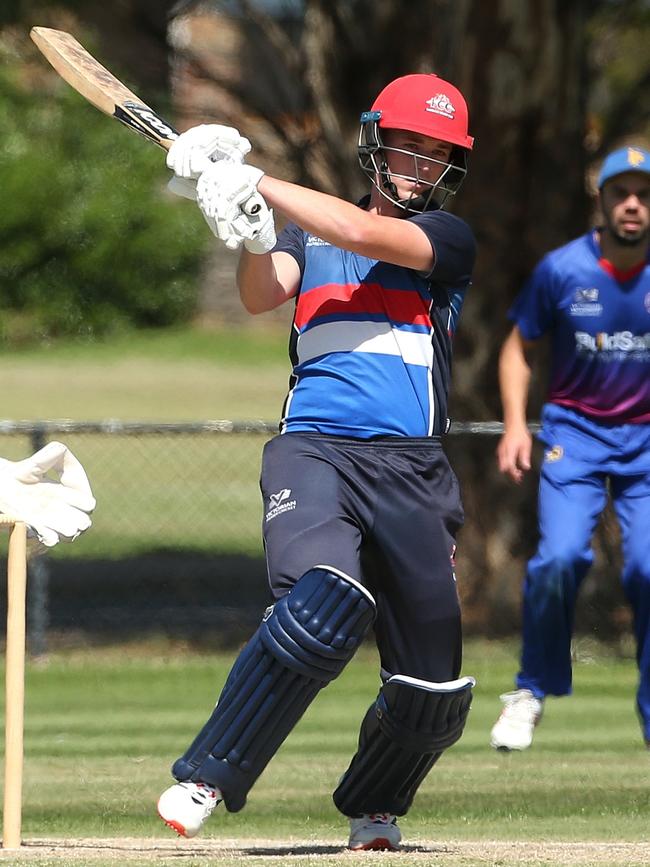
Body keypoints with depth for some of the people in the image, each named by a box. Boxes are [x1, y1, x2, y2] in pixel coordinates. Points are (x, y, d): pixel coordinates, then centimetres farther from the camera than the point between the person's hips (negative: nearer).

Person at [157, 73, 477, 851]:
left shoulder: (448, 237, 9)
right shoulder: (311, 233, 17)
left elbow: (363, 234, -10)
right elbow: (262, 294, -2)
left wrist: (252, 182, -12)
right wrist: (251, 236, -23)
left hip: (410, 468, 1)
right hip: (313, 448, -1)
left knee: (433, 693, 3)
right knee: (323, 606, -32)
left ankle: (373, 809, 32)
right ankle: (204, 782, -24)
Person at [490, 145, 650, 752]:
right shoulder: (562, 270, -8)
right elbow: (519, 347, 6)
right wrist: (515, 425, -5)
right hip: (574, 432, -1)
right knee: (559, 557, -19)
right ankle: (532, 691, 2)